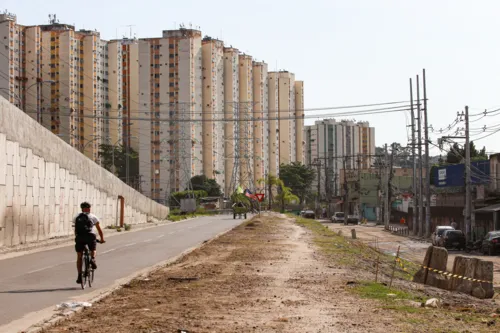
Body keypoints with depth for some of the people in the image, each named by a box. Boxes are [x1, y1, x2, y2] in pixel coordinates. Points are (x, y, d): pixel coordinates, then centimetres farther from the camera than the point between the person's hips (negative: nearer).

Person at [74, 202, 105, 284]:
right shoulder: (93, 217, 17)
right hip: (90, 236, -1)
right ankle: (93, 259, -6)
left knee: (79, 257, 11)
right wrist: (102, 239, 35)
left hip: (79, 237, 1)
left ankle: (79, 276, 4)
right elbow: (99, 229, 23)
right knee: (93, 250, 26)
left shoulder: (77, 217, 22)